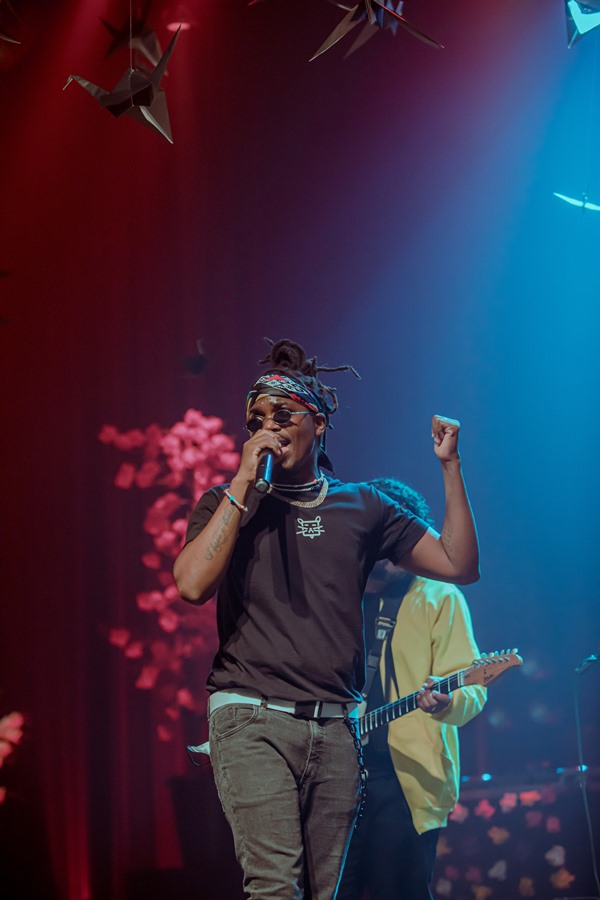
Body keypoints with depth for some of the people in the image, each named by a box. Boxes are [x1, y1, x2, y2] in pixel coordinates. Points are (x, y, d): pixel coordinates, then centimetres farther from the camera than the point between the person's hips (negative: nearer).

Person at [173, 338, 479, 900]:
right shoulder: (227, 504, 9)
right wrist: (243, 482, -9)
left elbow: (459, 564, 13)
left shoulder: (361, 507, 15)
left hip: (335, 728, 3)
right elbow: (192, 585, -10)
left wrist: (450, 465, 5)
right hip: (252, 720, -3)